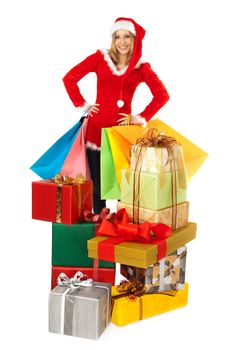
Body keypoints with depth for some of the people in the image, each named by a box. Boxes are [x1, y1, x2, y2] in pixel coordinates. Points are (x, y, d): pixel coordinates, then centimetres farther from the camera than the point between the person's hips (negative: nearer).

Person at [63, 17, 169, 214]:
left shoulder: (142, 67, 4)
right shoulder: (100, 58, 2)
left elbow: (162, 95, 0)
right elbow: (70, 78, 4)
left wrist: (141, 118, -4)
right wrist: (82, 106, 2)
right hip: (97, 126, 0)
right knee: (97, 184, 5)